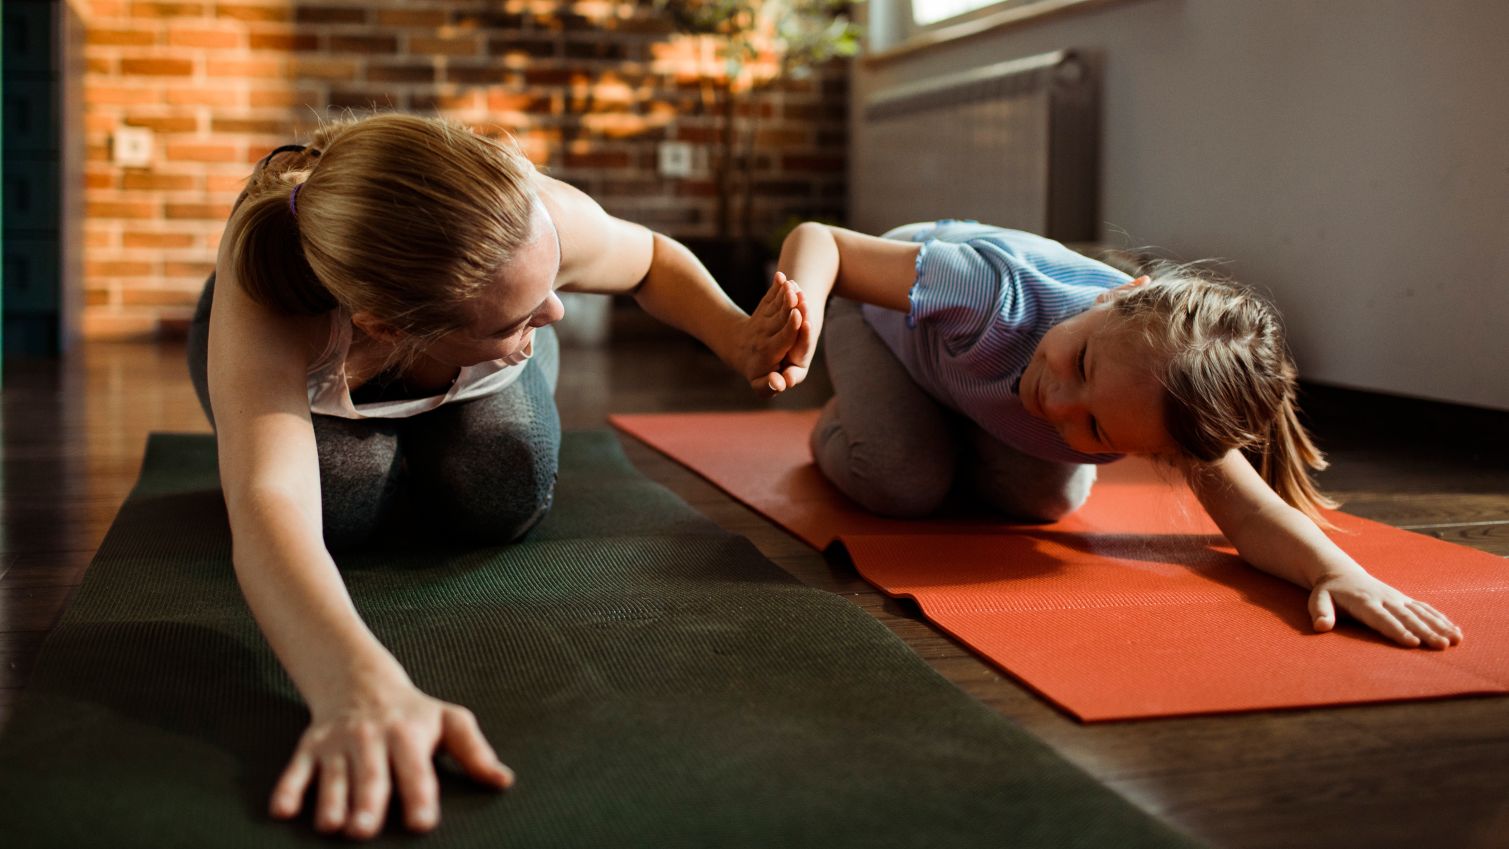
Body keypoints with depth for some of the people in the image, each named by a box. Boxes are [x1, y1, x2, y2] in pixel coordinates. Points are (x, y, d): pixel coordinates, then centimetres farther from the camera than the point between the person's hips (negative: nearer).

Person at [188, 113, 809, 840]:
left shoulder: (541, 221, -40)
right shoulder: (259, 309, -49)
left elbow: (652, 259, -16)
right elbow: (269, 504, -65)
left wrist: (739, 338, -37)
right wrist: (360, 688, -85)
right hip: (298, 351, -2)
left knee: (503, 503, -20)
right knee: (341, 505, -26)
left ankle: (413, 439, 18)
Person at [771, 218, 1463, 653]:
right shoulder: (1001, 296, -52)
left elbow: (1247, 513, -40)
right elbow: (820, 240, -46)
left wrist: (1336, 569, -62)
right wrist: (801, 314, -69)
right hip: (885, 306, -3)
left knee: (1048, 500, -10)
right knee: (904, 486, -22)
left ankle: (956, 438, 25)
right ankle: (837, 425, 16)